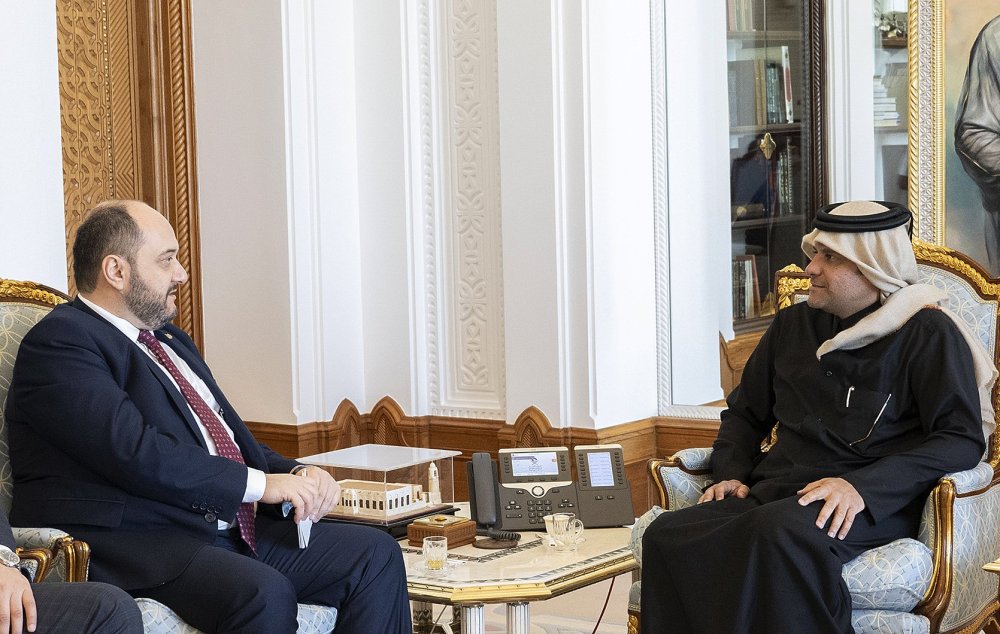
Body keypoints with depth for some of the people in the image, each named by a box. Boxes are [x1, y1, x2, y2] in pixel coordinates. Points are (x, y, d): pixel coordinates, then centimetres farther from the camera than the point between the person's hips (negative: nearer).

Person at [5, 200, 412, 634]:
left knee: (376, 553, -4)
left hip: (231, 527, 10)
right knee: (264, 594, -35)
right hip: (133, 544, -9)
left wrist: (296, 476, 3)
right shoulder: (59, 342, -8)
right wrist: (260, 483, -17)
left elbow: (234, 438, 24)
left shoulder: (170, 339, 24)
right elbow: (136, 453, -21)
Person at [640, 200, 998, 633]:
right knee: (666, 534, -26)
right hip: (775, 493, 5)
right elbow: (745, 413, 32)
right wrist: (730, 475, 10)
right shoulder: (792, 325, 21)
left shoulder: (927, 333, 3)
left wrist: (863, 485, -19)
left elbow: (964, 439, -7)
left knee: (778, 532, -40)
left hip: (872, 505, -5)